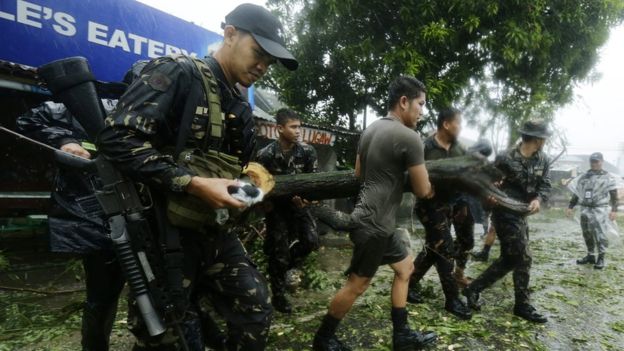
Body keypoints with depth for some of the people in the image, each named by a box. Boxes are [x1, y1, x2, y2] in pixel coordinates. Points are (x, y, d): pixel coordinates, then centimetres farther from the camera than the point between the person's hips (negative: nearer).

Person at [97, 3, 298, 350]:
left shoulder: (241, 109, 12)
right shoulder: (178, 73, -12)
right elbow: (117, 137, -21)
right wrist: (193, 183, -25)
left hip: (217, 234, 8)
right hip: (167, 233, -7)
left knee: (255, 311, 13)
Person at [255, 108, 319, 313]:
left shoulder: (307, 151, -8)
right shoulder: (266, 155, -16)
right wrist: (290, 196, -24)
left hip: (300, 203, 3)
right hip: (277, 206, -3)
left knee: (311, 241, -10)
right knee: (279, 252, 0)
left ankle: (284, 265, 19)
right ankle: (278, 295, 18)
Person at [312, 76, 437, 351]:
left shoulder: (371, 129, 10)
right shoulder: (409, 137, -17)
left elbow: (358, 173, 21)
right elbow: (423, 191, -11)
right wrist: (420, 180, 11)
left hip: (375, 219, 10)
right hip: (375, 223, -10)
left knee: (405, 266, 19)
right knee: (357, 284, 4)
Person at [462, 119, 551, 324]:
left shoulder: (542, 160, 4)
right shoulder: (506, 159, -16)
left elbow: (545, 185, 2)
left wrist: (538, 199, -18)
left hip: (521, 214, 8)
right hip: (505, 214, -8)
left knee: (508, 260, 11)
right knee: (523, 258, -3)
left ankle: (474, 289, 20)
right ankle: (522, 305, 14)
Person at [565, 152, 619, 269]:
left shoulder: (608, 177, 0)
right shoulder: (583, 177, 13)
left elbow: (614, 196, -4)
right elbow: (576, 193, 17)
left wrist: (614, 210, -14)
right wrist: (570, 206, 12)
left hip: (600, 210, -5)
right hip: (585, 209, 5)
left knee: (600, 234, -7)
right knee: (587, 234, 11)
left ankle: (601, 258, 3)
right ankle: (590, 256, 23)